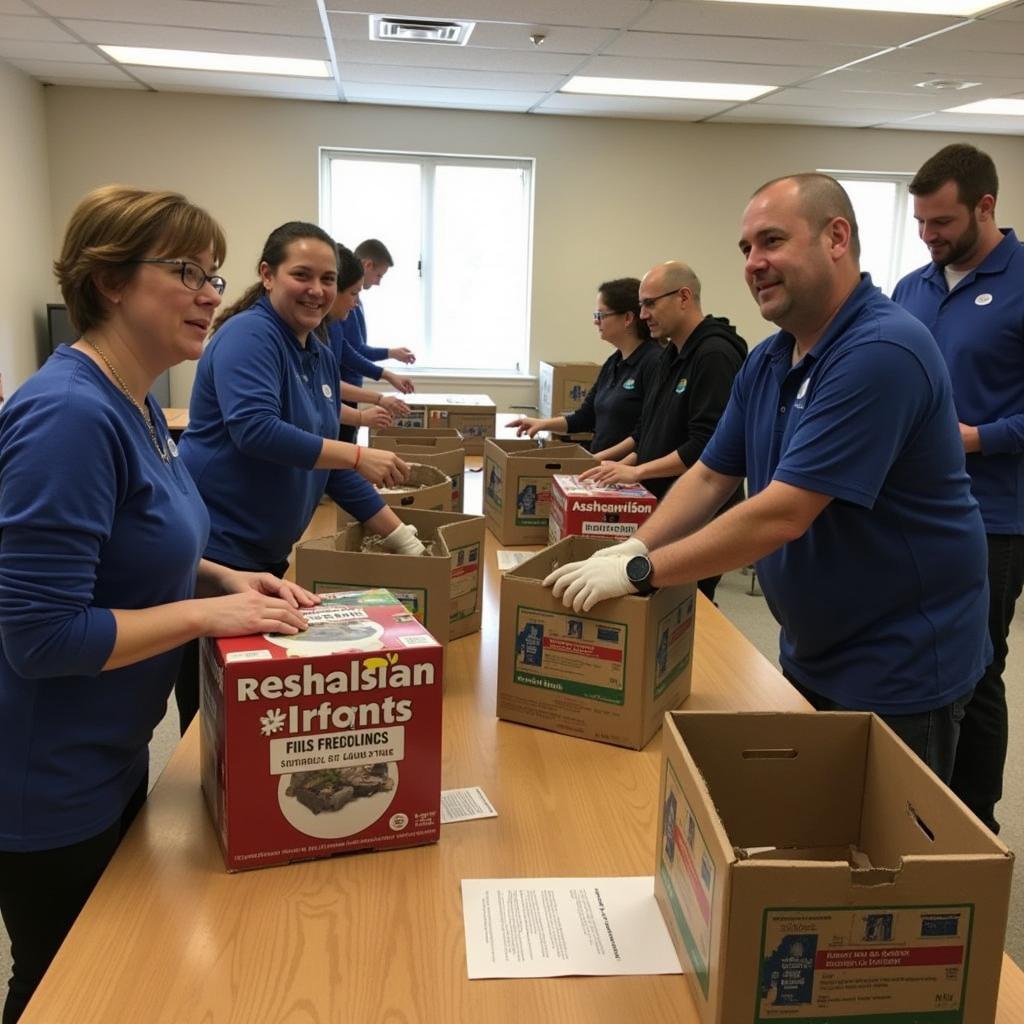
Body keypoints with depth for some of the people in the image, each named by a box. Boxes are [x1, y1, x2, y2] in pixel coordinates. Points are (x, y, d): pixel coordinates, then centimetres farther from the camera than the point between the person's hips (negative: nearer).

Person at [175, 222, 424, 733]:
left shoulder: (321, 357, 11)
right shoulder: (249, 335, -15)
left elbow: (329, 463, 14)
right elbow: (254, 429, -30)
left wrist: (401, 537, 9)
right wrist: (358, 455, -26)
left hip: (268, 554, 9)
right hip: (214, 553, -8)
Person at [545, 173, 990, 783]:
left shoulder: (882, 352, -26)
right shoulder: (767, 362, 3)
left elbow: (782, 515, -30)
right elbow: (711, 477, 7)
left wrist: (639, 572, -26)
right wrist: (632, 547, -10)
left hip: (898, 671, -8)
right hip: (810, 657, 8)